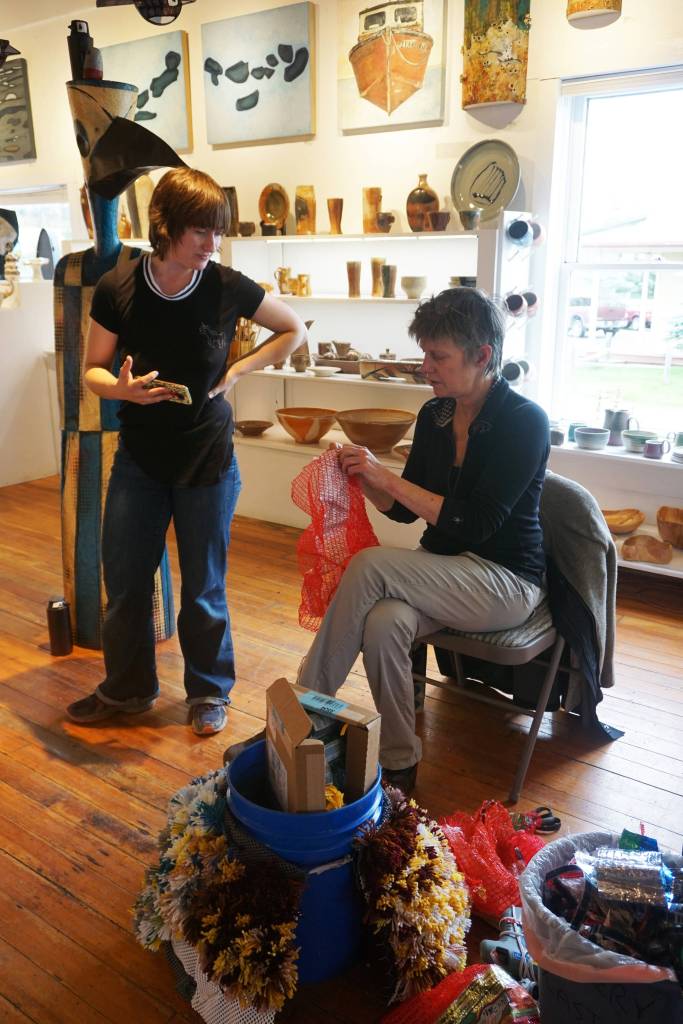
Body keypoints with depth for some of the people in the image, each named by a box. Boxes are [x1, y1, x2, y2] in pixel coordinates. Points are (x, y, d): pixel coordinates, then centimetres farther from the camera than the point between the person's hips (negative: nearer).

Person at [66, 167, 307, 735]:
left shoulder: (228, 287, -11)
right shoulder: (117, 289, -9)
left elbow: (295, 330, 4)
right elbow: (94, 369, 2)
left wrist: (237, 371, -8)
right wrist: (123, 388, -20)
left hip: (208, 458, -1)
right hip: (139, 457, 2)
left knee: (204, 586, 8)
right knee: (124, 578, 9)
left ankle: (210, 689, 29)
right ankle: (127, 687, 32)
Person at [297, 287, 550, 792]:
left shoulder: (525, 421, -14)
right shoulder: (434, 415, 5)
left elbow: (475, 524, -21)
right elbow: (404, 509, 10)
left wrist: (387, 477, -22)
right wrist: (366, 477, -10)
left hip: (507, 580, -5)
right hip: (442, 571, 5)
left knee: (370, 566, -27)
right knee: (383, 623, -29)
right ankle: (399, 764, -13)